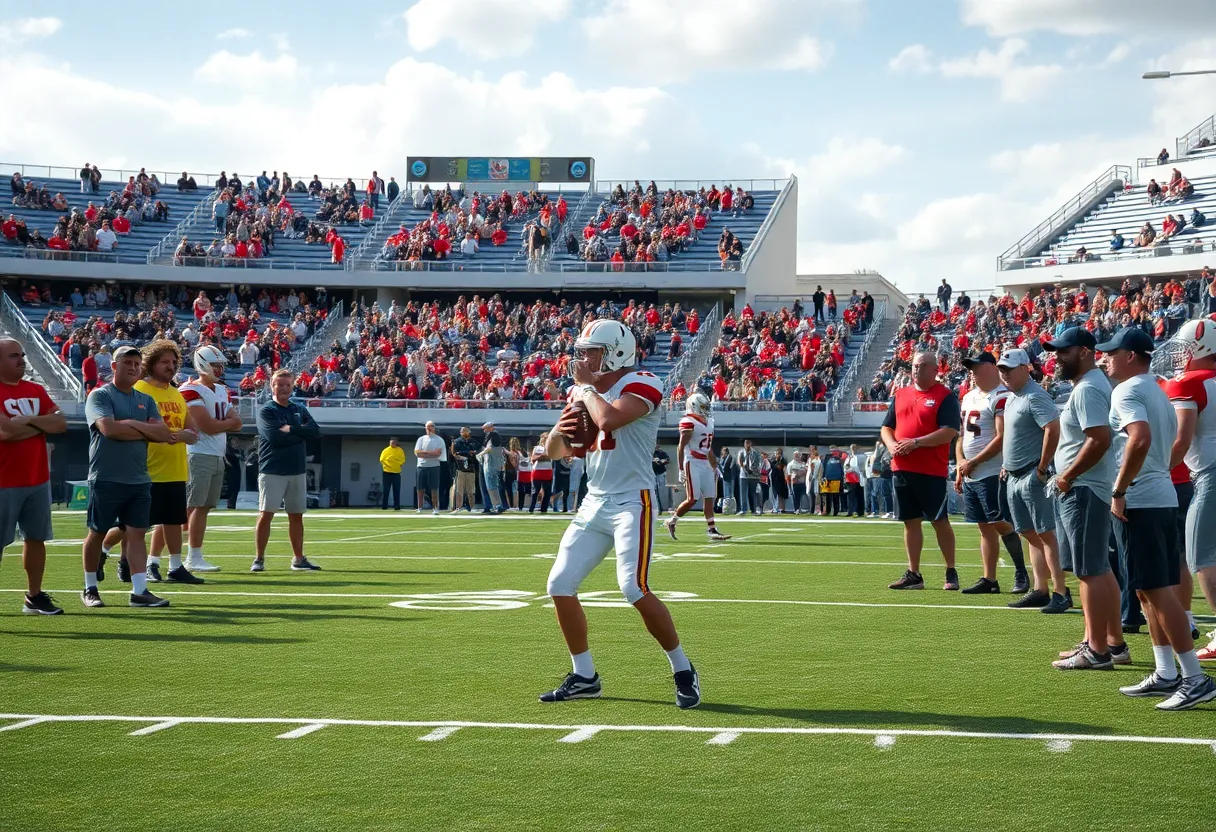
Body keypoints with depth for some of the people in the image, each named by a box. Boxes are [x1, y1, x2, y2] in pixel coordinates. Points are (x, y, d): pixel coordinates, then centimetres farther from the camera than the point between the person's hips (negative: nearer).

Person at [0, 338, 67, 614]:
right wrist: (42, 425, -7)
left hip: (38, 479, 7)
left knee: (36, 538, 12)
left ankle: (34, 596, 22)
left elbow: (61, 423, 1)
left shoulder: (36, 391, 12)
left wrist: (29, 420, -14)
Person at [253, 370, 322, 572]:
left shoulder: (300, 410, 12)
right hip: (272, 471, -5)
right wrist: (301, 433, -9)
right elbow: (275, 437, -18)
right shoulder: (266, 411, -3)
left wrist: (291, 429, -14)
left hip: (297, 471, 5)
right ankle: (259, 559, -1)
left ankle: (298, 559, 17)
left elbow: (315, 431, -3)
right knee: (265, 515, -6)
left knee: (296, 516, 9)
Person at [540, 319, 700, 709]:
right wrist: (558, 432, -7)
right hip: (594, 503, 8)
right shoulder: (583, 392, 12)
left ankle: (683, 670, -1)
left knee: (634, 589, -19)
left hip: (632, 502, -8)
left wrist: (586, 385, -14)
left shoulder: (641, 385, -12)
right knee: (560, 585, 2)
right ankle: (584, 677, 15)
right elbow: (554, 453, 16)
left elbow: (609, 418, -32)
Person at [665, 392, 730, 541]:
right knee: (692, 499, -8)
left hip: (706, 464, 8)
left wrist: (715, 467, 20)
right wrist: (681, 470, -19)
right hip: (692, 464, -8)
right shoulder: (689, 423, -12)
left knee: (709, 498, 3)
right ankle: (671, 521, 10)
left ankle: (712, 530, 2)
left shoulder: (708, 423, 14)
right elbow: (681, 447, -15)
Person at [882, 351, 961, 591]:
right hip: (901, 469, 6)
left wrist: (916, 442, -20)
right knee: (911, 521, 9)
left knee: (939, 521, -2)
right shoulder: (901, 395, 15)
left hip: (932, 471, -6)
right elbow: (887, 428, 18)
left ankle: (951, 573, 8)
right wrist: (892, 445, -4)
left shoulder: (945, 396, -4)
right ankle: (913, 574, 14)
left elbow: (949, 432, -14)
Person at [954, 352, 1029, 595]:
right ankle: (989, 579, 13)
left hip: (992, 474, -9)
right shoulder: (969, 398, 16)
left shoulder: (1001, 398, -12)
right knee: (985, 528, 10)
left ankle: (1022, 574, 2)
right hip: (970, 476, 9)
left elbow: (1001, 438, -18)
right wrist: (960, 463, 9)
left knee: (1001, 524, -8)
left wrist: (973, 462, -15)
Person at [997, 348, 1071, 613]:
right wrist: (1006, 464, 19)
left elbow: (1053, 430, -25)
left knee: (1046, 534, -10)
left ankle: (1061, 594, -10)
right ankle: (1040, 590, 16)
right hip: (1014, 476, 10)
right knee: (1031, 535, 11)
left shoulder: (1035, 397, -15)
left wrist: (1042, 468, -21)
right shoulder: (1011, 398, 15)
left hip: (1033, 475, -10)